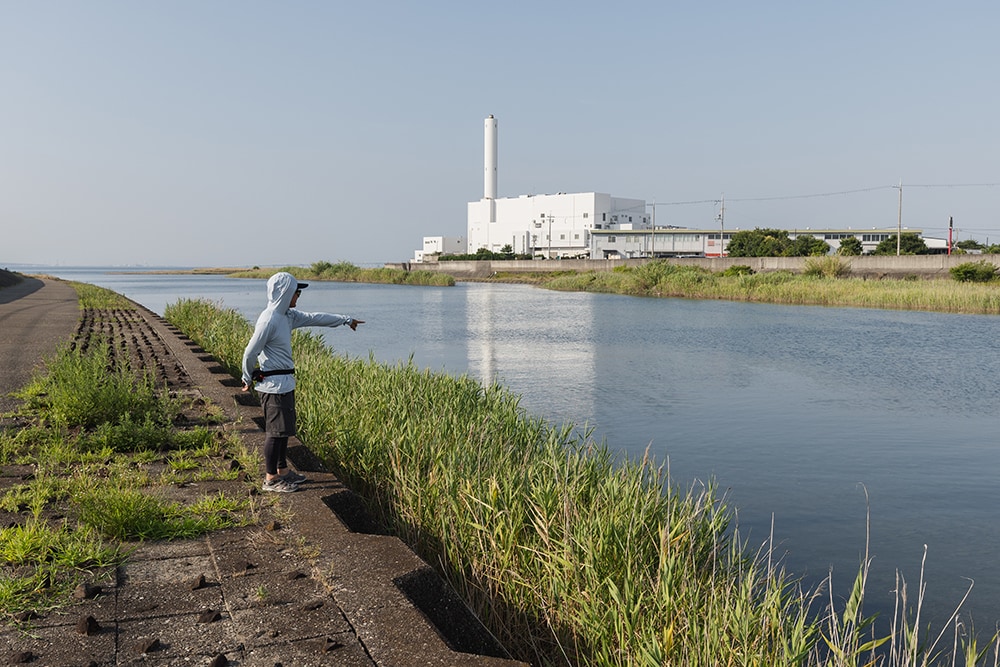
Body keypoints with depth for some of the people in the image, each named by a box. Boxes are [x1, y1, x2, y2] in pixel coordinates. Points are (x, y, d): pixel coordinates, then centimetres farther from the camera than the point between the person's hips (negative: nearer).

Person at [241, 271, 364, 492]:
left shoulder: (288, 316, 8)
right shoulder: (268, 320, -20)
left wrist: (346, 320, 25)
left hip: (286, 383, 9)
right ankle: (270, 479, 6)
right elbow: (250, 352, -17)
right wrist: (248, 380, -4)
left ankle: (282, 470, 29)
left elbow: (315, 318, 19)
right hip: (273, 385, -9)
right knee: (276, 430, -3)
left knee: (284, 428, 17)